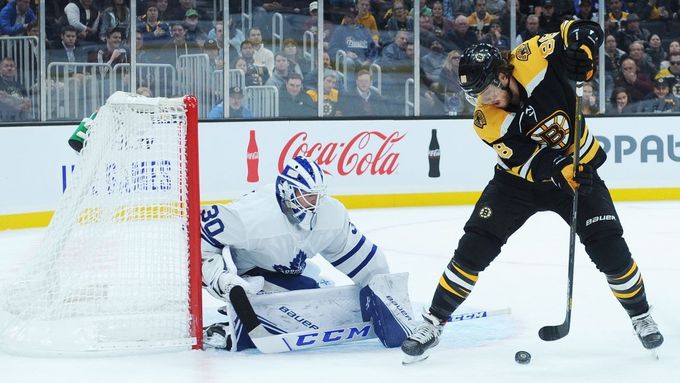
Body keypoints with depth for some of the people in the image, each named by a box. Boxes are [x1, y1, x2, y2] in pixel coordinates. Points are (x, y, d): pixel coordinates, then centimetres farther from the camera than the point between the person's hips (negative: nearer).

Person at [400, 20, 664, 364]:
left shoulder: (533, 58, -25)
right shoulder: (486, 122, -22)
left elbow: (581, 29, -13)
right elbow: (528, 161, -23)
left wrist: (582, 52, -33)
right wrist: (563, 173, -40)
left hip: (579, 166, 0)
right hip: (520, 178, 0)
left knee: (610, 249, -8)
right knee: (475, 245, -12)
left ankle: (640, 315, 17)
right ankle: (433, 323, 1)